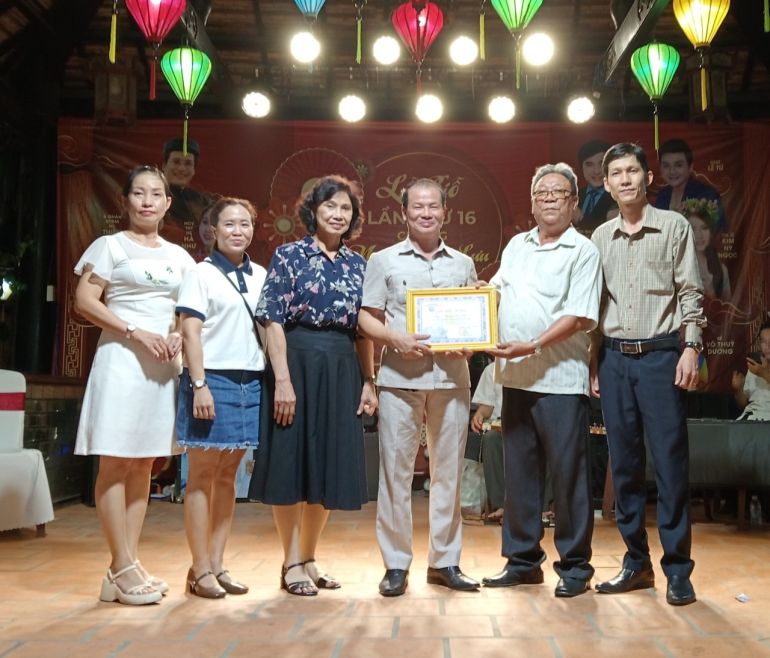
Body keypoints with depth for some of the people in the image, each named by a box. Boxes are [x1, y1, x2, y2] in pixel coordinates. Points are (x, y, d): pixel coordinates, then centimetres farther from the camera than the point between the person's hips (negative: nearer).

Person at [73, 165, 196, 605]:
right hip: (122, 360, -5)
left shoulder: (179, 256, 15)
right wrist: (136, 333, -17)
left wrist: (182, 335, -2)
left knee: (144, 465, 7)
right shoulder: (110, 246, 1)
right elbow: (85, 301, -7)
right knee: (116, 462, -5)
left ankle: (128, 566, 13)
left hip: (164, 365, 6)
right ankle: (123, 568, -1)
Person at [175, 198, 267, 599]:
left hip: (251, 382, 5)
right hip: (213, 380, -5)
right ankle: (200, 570, 7)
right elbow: (191, 332, -7)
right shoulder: (201, 274, -1)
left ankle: (217, 564, 17)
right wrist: (199, 385, -15)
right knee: (202, 475, 1)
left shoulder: (261, 276, 13)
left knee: (227, 475, 9)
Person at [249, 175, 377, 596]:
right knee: (291, 462, 0)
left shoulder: (357, 264, 12)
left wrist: (369, 382, 6)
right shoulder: (289, 256, -1)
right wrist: (283, 380, -16)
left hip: (342, 370, 5)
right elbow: (273, 321, -8)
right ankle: (291, 564, 13)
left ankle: (308, 558, 23)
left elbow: (364, 330, 13)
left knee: (329, 466, 9)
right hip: (299, 361, -5)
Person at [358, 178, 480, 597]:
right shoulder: (383, 261, 7)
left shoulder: (463, 264, 15)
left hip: (452, 378, 3)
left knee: (448, 471, 7)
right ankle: (396, 564, 10)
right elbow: (366, 317, 4)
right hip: (400, 378, -2)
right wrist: (395, 338, -14)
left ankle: (445, 561, 18)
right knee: (395, 470, 0)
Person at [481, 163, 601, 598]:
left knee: (569, 474, 0)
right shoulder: (517, 246, 15)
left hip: (560, 379, -6)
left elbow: (580, 317, -14)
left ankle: (575, 567, 13)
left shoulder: (583, 251, -5)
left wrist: (532, 346, -20)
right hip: (516, 378, 6)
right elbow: (497, 288, 27)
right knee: (519, 473, 12)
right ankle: (523, 561, 24)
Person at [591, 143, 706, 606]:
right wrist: (593, 363, 8)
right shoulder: (601, 237, 11)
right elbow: (593, 305, 12)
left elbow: (691, 294, -1)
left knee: (670, 462, -2)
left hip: (660, 356, -3)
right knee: (625, 464, 7)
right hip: (614, 359, 4)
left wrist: (691, 348, -11)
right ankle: (637, 562, 18)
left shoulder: (674, 226, 2)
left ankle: (678, 569, 8)